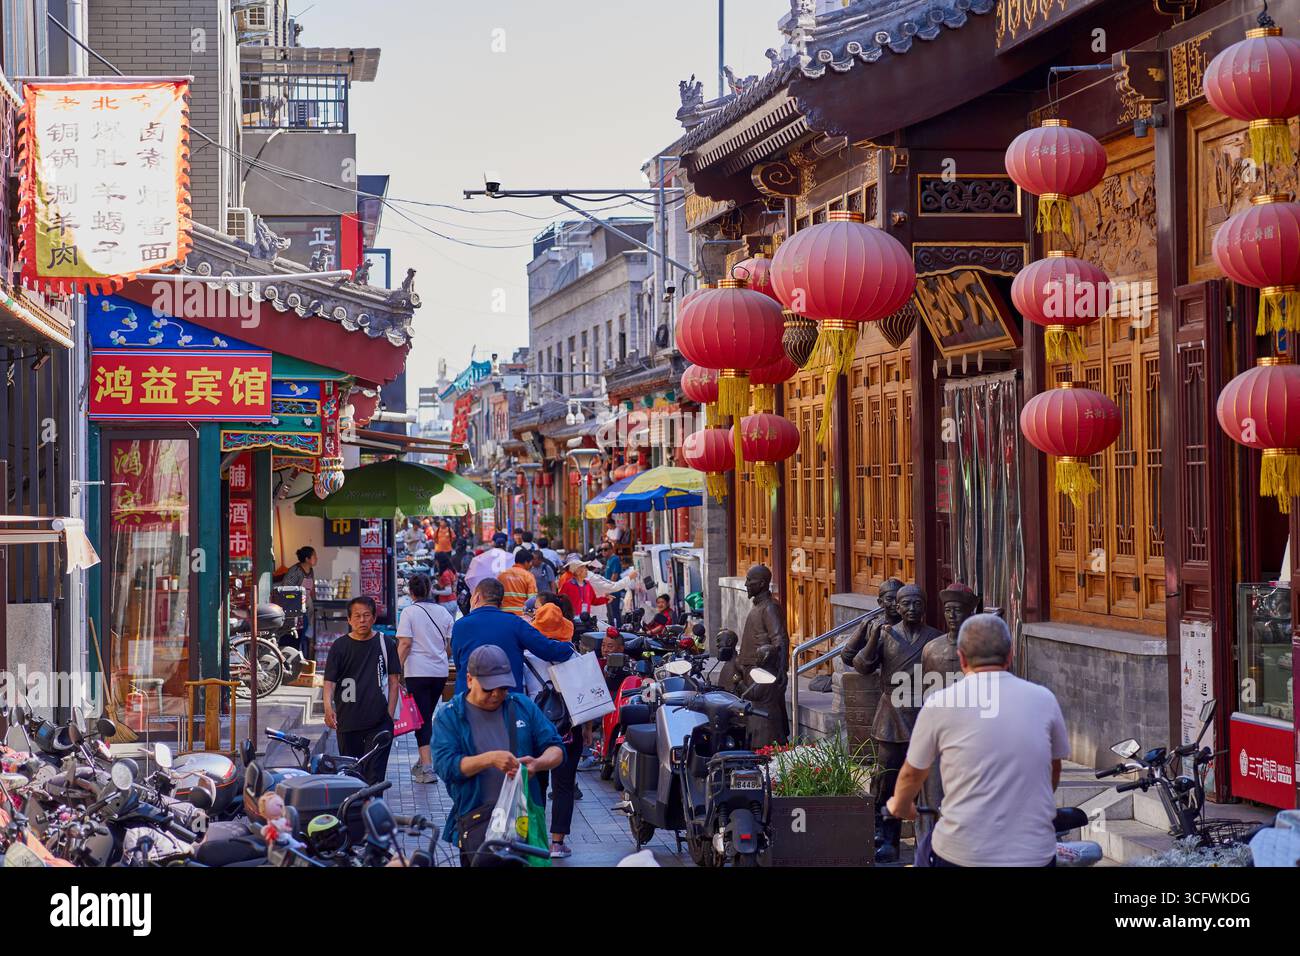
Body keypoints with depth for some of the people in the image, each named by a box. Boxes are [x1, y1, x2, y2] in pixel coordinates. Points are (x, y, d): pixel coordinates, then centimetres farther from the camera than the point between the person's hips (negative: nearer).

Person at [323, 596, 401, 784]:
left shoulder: (385, 644, 5)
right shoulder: (339, 647, 4)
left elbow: (393, 682, 8)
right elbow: (329, 682, -1)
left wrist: (390, 715, 0)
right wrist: (328, 707, -20)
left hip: (379, 722, -1)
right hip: (347, 722, 1)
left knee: (375, 775, -10)